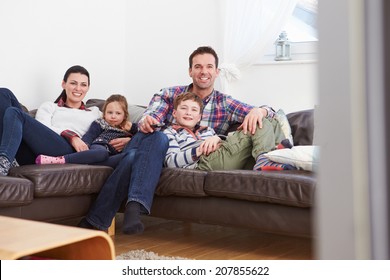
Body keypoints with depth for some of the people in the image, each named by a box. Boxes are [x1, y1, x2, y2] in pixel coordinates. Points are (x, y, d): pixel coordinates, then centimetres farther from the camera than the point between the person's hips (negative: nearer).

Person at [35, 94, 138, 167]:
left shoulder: (126, 130, 36)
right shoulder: (100, 123, 23)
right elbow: (89, 136, 6)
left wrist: (132, 127, 16)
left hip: (114, 154, 3)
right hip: (99, 147, -3)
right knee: (103, 153, -42)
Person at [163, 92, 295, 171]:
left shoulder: (207, 130, 38)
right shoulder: (170, 133, 17)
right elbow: (171, 162, -2)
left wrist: (216, 139, 0)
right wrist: (199, 151, -13)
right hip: (204, 162, -8)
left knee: (271, 123, 7)